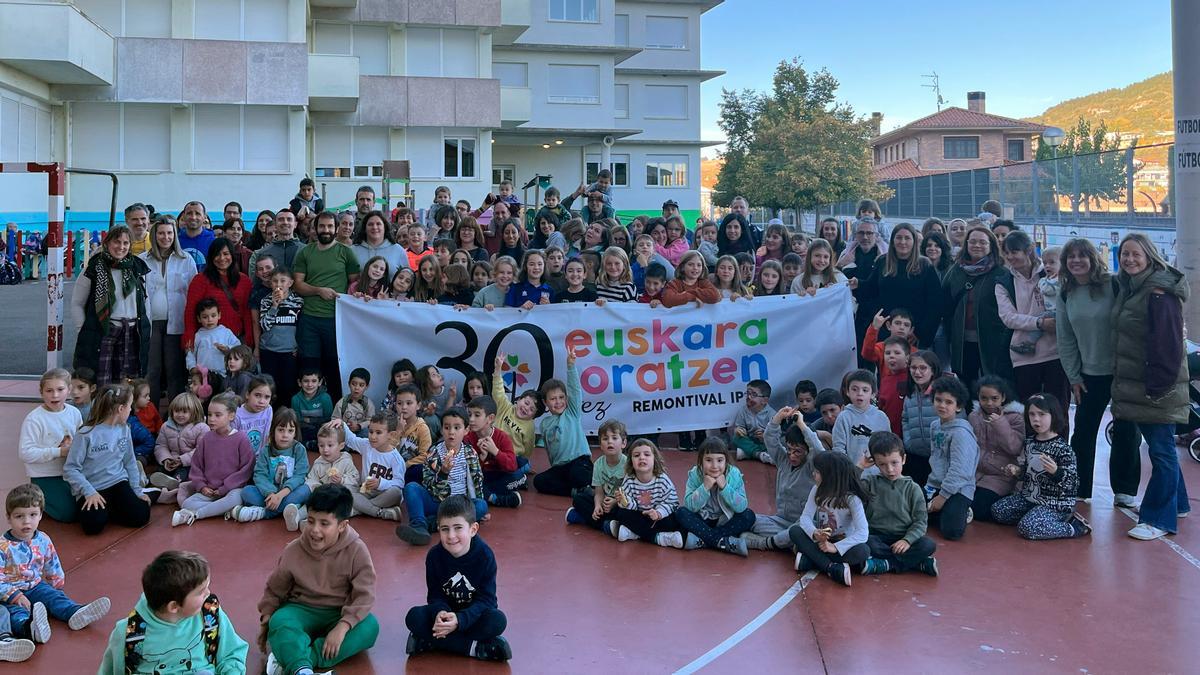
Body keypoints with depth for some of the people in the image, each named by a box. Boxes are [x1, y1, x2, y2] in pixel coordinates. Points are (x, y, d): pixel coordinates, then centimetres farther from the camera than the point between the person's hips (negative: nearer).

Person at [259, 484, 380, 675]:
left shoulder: (356, 551, -15)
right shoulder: (293, 550, -9)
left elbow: (364, 595, -20)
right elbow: (274, 590, 7)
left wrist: (342, 628, -31)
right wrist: (266, 621, 3)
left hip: (339, 614, -1)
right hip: (302, 610, 1)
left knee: (370, 626, -31)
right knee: (279, 622, -32)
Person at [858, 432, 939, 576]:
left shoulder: (913, 489, 4)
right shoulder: (870, 483, 5)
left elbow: (920, 521, -1)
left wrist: (907, 540, -17)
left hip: (902, 538, 1)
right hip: (877, 536, 0)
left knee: (928, 545, -26)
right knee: (866, 543, -34)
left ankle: (887, 564, -24)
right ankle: (918, 563, -25)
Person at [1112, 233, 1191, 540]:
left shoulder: (1159, 294, -17)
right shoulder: (1127, 288, 11)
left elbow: (1167, 345, -20)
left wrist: (1156, 386, -20)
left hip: (1157, 388, -9)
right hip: (1134, 385, 9)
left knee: (1161, 450, -1)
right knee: (1160, 447, 19)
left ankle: (1159, 519, 6)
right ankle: (1176, 503, 34)